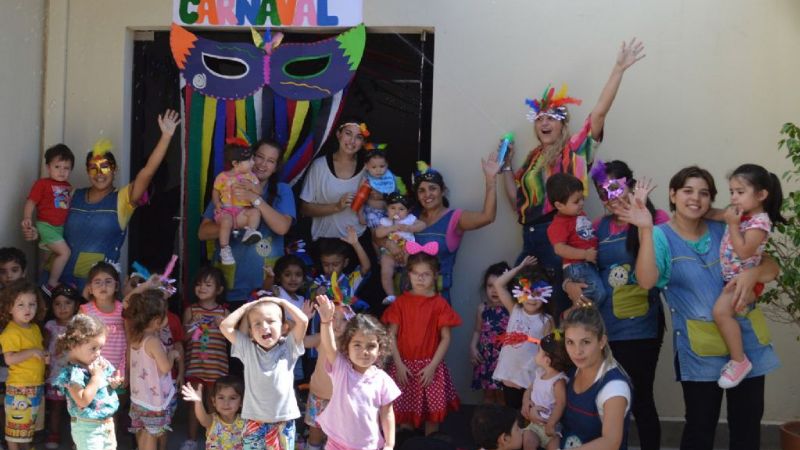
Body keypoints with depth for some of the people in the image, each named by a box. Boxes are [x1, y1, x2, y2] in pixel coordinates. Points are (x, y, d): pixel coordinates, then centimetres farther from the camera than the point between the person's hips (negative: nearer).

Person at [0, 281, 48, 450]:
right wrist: (32, 352, -25)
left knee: (30, 421, 19)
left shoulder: (35, 328, 9)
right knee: (16, 422, 0)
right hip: (19, 386, -8)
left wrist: (45, 356, 5)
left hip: (36, 384, 8)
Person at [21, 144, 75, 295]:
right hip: (47, 226, -7)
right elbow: (31, 202, -11)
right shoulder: (42, 184, -9)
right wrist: (27, 218, -23)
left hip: (62, 227, 7)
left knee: (58, 255, 15)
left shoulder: (67, 186, 9)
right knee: (65, 252, -16)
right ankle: (51, 284, -7)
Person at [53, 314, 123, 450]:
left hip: (107, 423, 8)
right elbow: (83, 401, -29)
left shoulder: (101, 364, 3)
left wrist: (113, 383, -5)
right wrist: (96, 376, -25)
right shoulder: (72, 372, -21)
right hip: (88, 428, -8)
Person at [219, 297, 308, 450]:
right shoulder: (248, 349, 3)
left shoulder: (288, 348, 0)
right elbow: (225, 326, -3)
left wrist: (281, 302, -1)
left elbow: (303, 321, -11)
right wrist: (248, 306, 3)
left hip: (283, 422, -1)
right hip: (254, 423, 1)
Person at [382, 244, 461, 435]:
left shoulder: (439, 303, -3)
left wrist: (432, 366, -11)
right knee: (405, 413, 8)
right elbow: (391, 335, 1)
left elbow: (446, 337, -4)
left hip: (430, 367, -1)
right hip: (404, 366, 1)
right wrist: (399, 364, -7)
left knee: (433, 414, 1)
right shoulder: (401, 302, 1)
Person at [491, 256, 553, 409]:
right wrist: (520, 267, 1)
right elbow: (498, 284, 0)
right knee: (512, 409, 15)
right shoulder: (514, 310, 2)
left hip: (531, 376, -3)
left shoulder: (546, 321, -7)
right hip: (509, 373, 3)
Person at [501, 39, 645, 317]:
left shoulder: (573, 149, 0)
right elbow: (517, 201, 17)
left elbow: (600, 112, -11)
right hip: (531, 237, 6)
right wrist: (506, 166, 15)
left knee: (563, 304, -3)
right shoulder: (534, 157, 17)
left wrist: (619, 69, -13)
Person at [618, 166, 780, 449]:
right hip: (700, 347, -3)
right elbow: (646, 280, -22)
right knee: (700, 426, 5)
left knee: (748, 423, 11)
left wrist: (752, 273, -19)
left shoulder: (724, 229, 6)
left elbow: (772, 267, 4)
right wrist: (646, 229, -31)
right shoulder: (662, 237, -4)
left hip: (746, 337, 3)